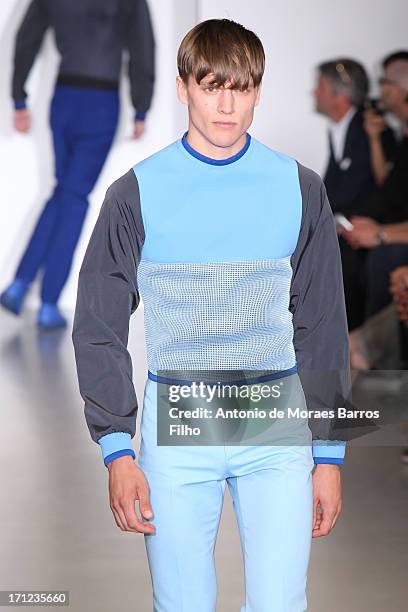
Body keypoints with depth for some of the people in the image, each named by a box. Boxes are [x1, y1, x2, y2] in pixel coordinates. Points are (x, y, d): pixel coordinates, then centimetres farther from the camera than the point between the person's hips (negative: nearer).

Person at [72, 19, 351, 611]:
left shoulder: (299, 190, 3)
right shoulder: (138, 192, -1)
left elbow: (323, 329, 8)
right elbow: (99, 329, 2)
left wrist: (329, 453, 5)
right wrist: (117, 449, -7)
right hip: (175, 426, 0)